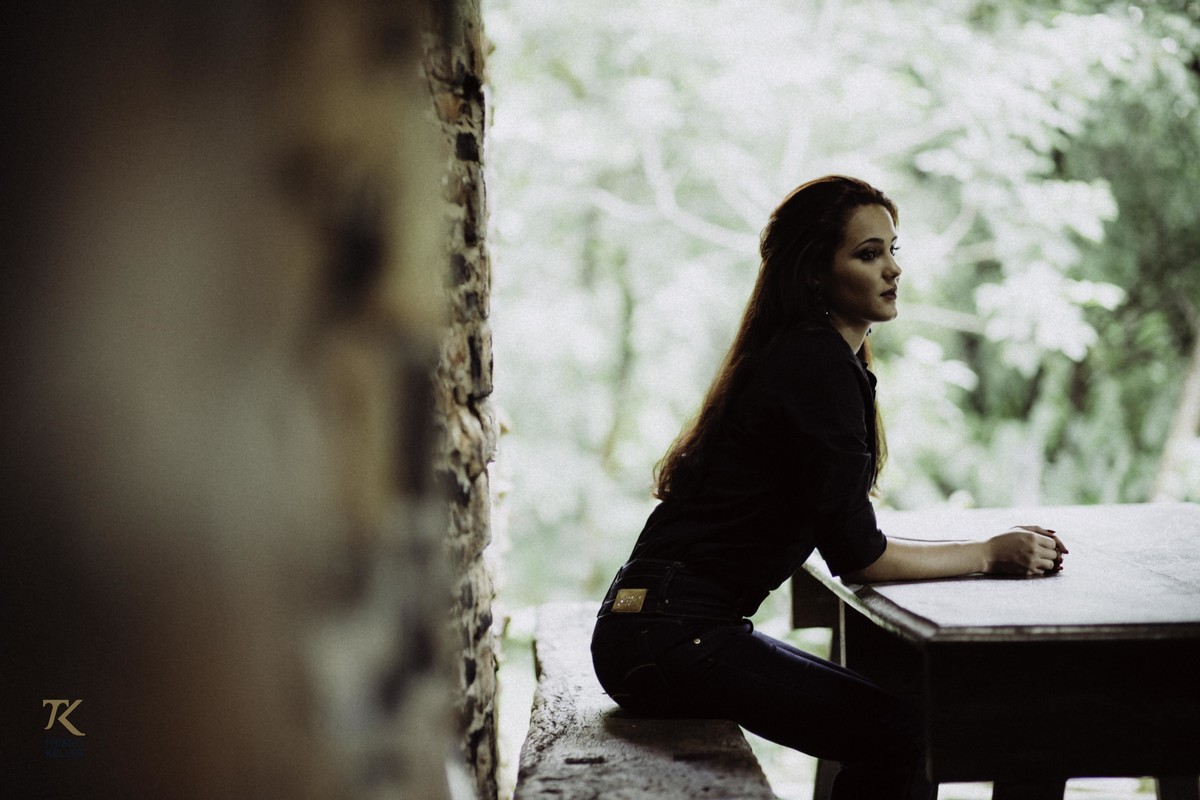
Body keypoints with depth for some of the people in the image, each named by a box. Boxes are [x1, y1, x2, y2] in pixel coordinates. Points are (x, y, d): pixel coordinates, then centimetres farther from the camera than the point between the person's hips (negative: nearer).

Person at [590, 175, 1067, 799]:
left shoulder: (807, 355, 15)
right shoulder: (818, 366, -15)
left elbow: (844, 533, 15)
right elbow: (858, 557, -18)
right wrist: (991, 555, -7)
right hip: (668, 636, -10)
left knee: (900, 718, 13)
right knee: (903, 737, -13)